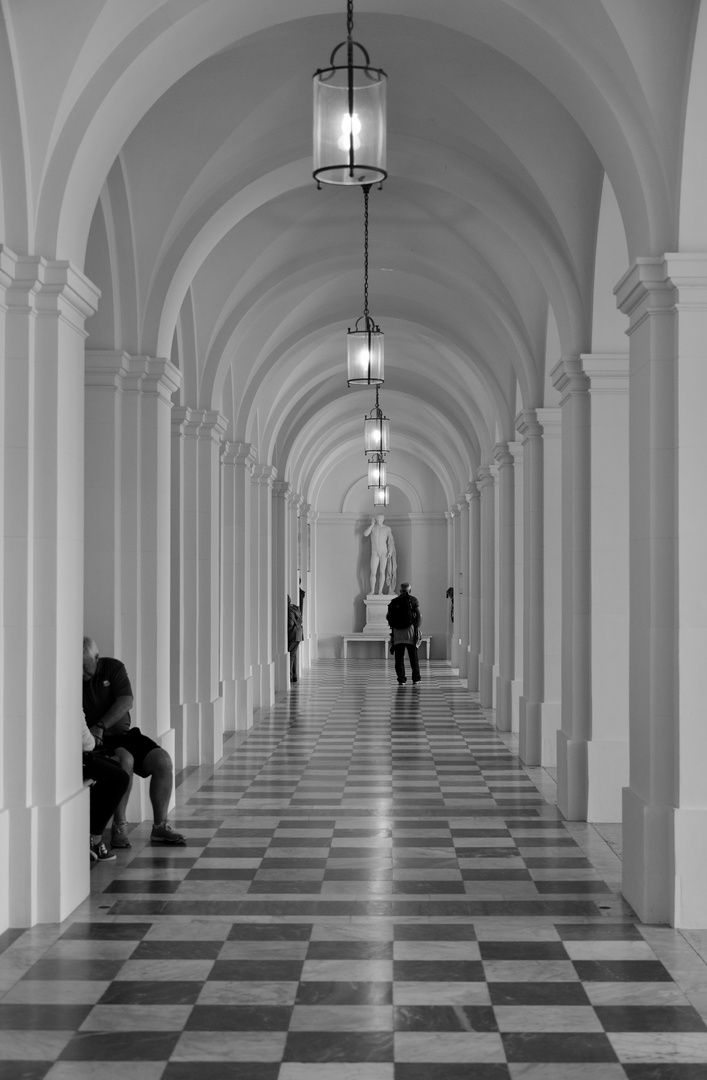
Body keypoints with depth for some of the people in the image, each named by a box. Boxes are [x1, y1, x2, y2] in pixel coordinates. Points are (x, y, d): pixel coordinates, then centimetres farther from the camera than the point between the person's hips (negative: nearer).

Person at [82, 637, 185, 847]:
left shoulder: (113, 667, 1)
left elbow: (126, 701, -11)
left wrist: (100, 726, -24)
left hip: (121, 733, 4)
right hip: (94, 743, -4)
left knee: (163, 760, -16)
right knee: (125, 759, -34)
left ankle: (160, 826, -7)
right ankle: (119, 827, -27)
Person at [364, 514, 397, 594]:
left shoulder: (387, 529, 1)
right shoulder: (372, 527, 4)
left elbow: (391, 541, 0)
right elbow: (365, 534, -11)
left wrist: (390, 551, -11)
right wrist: (372, 524, -12)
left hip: (384, 553, 0)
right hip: (375, 553, 0)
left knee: (382, 572, 0)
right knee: (373, 572, -6)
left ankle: (380, 591, 5)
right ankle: (372, 590, 5)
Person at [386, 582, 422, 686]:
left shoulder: (394, 602, 10)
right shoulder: (413, 600, 4)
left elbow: (387, 616, 8)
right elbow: (419, 615, -4)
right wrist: (417, 628, 0)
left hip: (397, 631, 2)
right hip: (410, 630, -2)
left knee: (399, 657, 5)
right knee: (413, 656, 6)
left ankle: (401, 678, 1)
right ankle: (415, 678, 6)